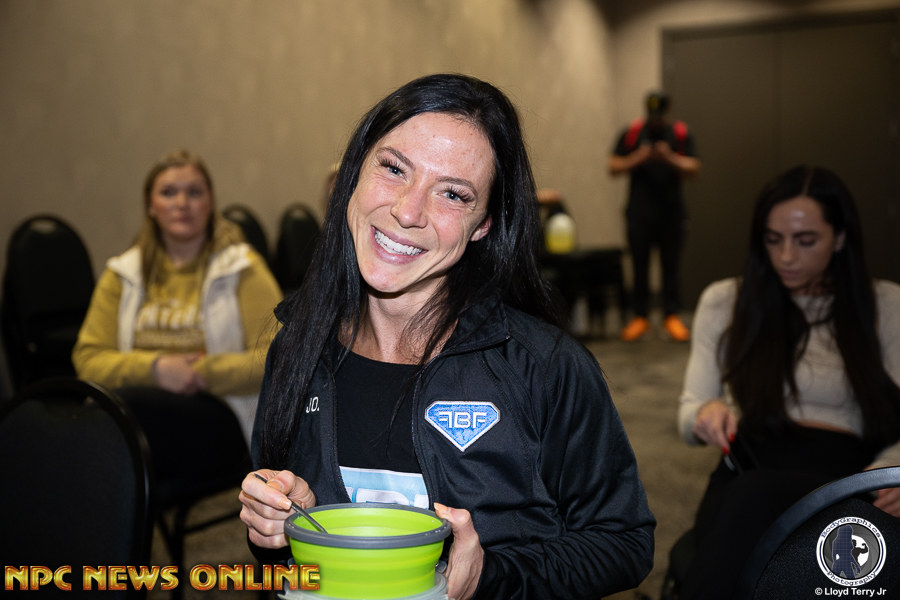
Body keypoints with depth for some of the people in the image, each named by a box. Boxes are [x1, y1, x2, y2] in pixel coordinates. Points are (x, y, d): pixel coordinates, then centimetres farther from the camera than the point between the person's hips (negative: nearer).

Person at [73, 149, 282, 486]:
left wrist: (202, 372, -9)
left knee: (121, 404, -33)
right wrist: (156, 368, -8)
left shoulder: (242, 270, 7)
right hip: (144, 401, 3)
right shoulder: (123, 273, 18)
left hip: (221, 415, -3)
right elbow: (88, 359, 9)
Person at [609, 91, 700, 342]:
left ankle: (672, 316, 10)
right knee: (639, 265, 3)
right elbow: (613, 167, 3)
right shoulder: (632, 133, 5)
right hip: (639, 214, 0)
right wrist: (638, 158, -12)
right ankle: (640, 317, 12)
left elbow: (694, 168, -1)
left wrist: (669, 158, -16)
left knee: (670, 265, 1)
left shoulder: (680, 133, 5)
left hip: (671, 212, 0)